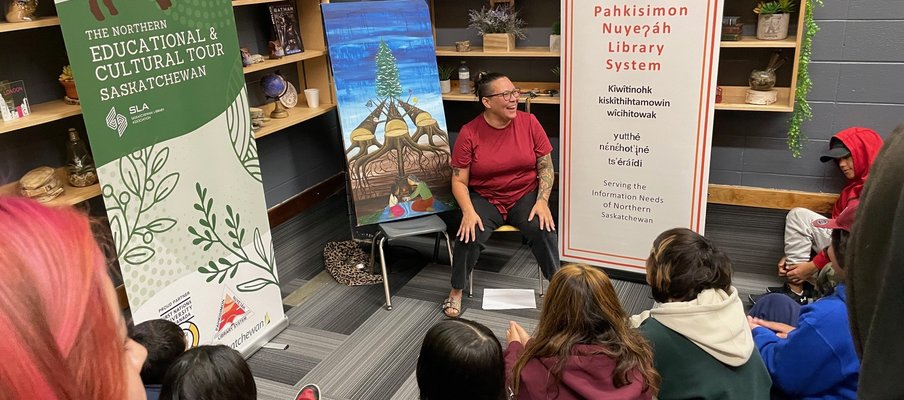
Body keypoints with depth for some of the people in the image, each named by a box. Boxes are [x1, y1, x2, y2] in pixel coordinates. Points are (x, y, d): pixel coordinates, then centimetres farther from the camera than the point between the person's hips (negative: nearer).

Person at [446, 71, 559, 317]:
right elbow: (459, 180, -6)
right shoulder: (469, 133, -10)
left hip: (525, 196, 1)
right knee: (469, 236, -26)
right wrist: (469, 211, -23)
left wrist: (542, 201, -13)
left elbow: (546, 167, 1)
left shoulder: (529, 123, -5)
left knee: (544, 231, -27)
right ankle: (456, 291, 0)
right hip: (485, 198, -1)